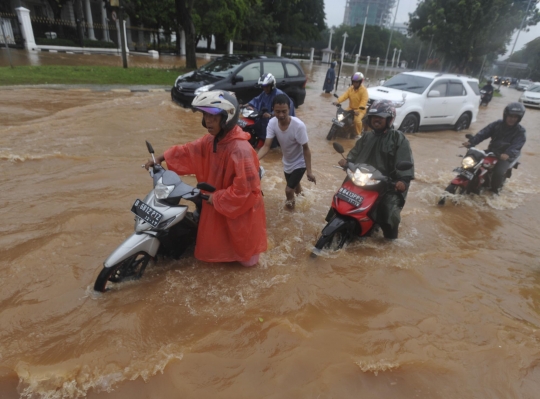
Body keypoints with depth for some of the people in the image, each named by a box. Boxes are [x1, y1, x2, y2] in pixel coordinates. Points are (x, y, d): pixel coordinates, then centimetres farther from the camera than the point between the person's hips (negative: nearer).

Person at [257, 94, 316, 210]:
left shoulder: (299, 126, -34)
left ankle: (290, 200, 31)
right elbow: (266, 146, -22)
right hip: (287, 162, 5)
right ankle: (298, 188, 66)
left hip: (299, 163, -5)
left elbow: (306, 149, -23)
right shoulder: (272, 123, -22)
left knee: (288, 190, -6)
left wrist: (309, 171, -21)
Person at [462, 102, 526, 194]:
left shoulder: (520, 131, -10)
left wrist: (508, 154, -47)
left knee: (499, 172, -26)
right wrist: (471, 142, -29)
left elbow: (516, 145, -26)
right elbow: (483, 133, -12)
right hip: (492, 151, 4)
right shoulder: (497, 124, -1)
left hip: (507, 156, -4)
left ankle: (494, 190, 1)